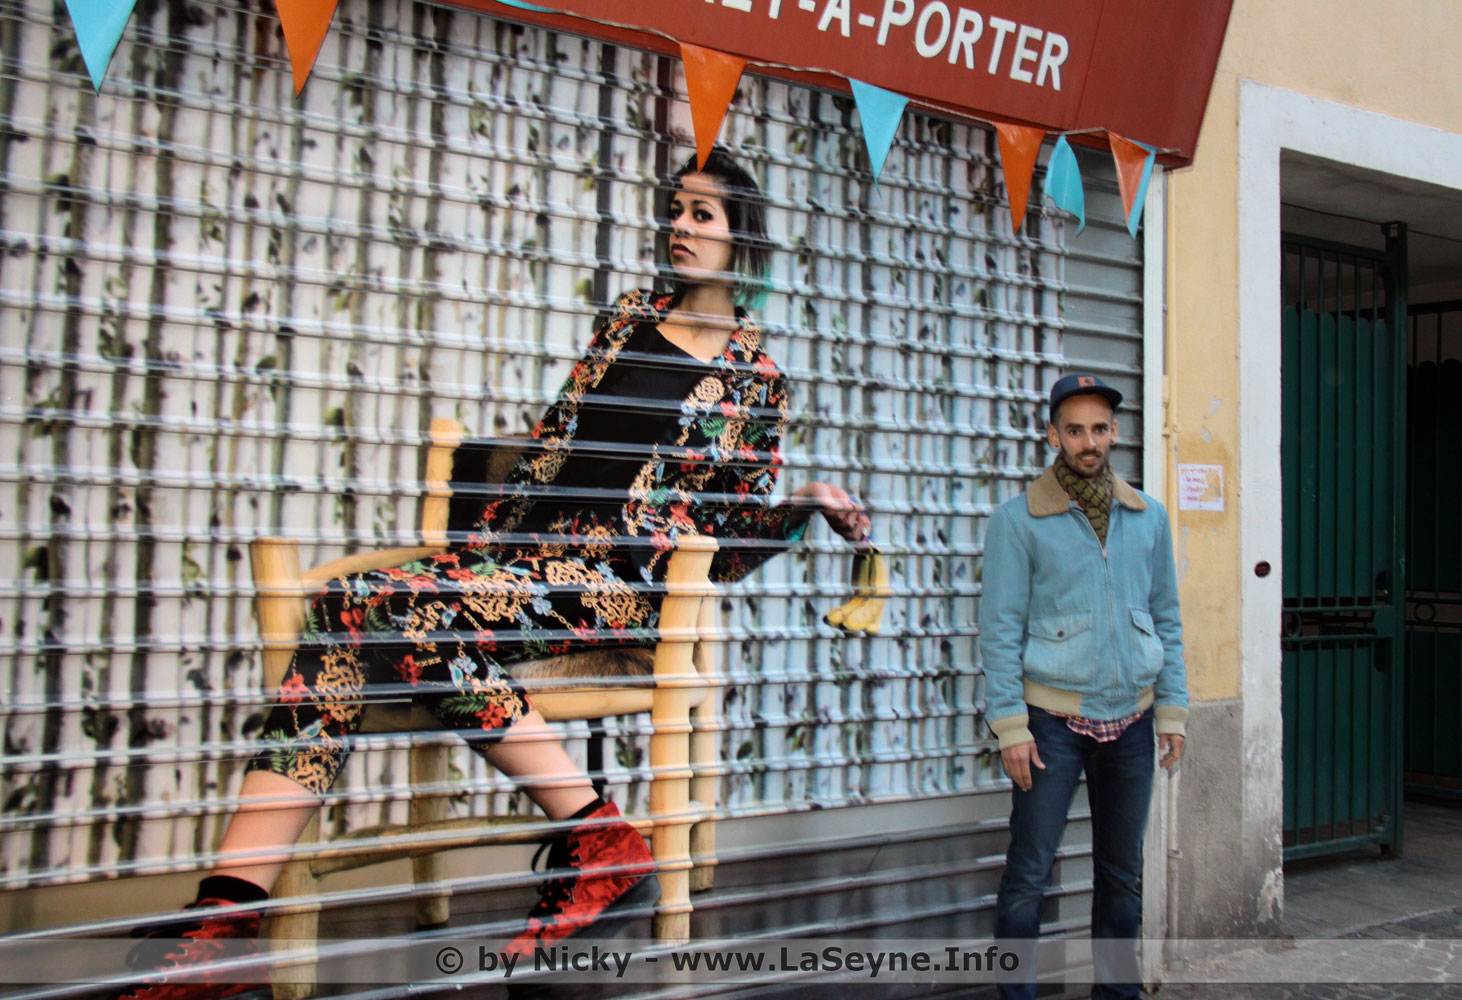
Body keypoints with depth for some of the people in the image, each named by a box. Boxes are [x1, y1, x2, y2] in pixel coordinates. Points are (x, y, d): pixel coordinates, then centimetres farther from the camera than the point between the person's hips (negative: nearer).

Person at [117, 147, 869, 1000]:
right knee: (343, 619, -22)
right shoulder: (630, 316, 21)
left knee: (404, 611, -31)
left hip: (621, 584, -5)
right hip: (518, 546, 5)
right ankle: (222, 923, -25)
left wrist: (807, 504, -10)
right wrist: (488, 533, 13)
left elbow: (730, 545, 7)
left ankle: (601, 842, -22)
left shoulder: (755, 377, 8)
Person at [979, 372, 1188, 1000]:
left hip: (1130, 721, 4)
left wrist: (1172, 710, 6)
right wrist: (1011, 727, -11)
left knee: (1123, 874, 14)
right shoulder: (1018, 520, -4)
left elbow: (1167, 619, 12)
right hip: (1053, 719, -4)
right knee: (1029, 874, -2)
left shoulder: (1148, 517, 8)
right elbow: (1000, 629, -6)